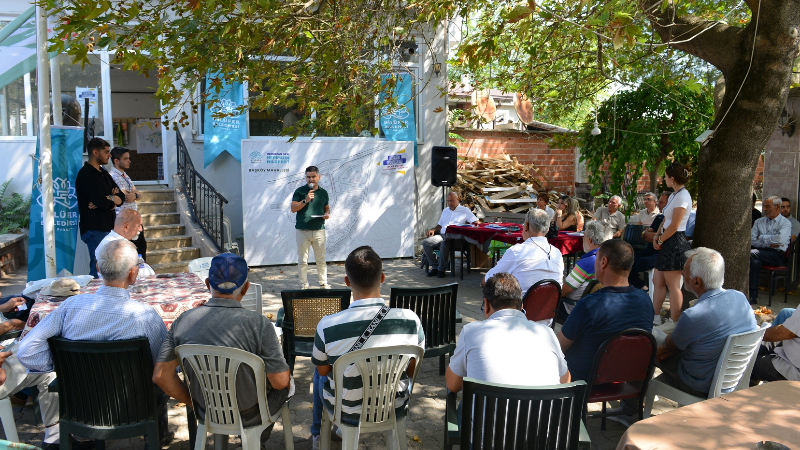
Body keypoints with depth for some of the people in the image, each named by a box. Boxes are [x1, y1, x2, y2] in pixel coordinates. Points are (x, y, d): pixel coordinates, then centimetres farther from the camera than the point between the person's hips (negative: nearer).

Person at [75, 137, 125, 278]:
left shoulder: (103, 173, 18)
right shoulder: (85, 174, -11)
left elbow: (121, 197, 10)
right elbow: (102, 202, -20)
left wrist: (109, 199, -11)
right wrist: (113, 201, 1)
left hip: (107, 227, 9)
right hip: (94, 229, -9)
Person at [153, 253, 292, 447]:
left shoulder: (183, 321, -12)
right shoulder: (258, 323, -25)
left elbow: (161, 376, -8)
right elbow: (280, 381, -20)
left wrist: (193, 402, 7)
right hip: (249, 416, -4)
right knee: (287, 384, 27)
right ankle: (257, 442, 43)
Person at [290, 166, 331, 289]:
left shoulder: (323, 192, 10)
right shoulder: (300, 191, 0)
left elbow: (327, 207, 20)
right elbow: (293, 208, -5)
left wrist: (327, 214, -2)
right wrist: (305, 200, -17)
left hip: (319, 230, 2)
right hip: (302, 231, -2)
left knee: (321, 260, 8)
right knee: (302, 260, 3)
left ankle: (323, 284, 19)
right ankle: (303, 285, 13)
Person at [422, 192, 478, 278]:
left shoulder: (465, 210, 12)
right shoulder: (445, 211, 31)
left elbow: (476, 222, 4)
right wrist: (434, 230, 9)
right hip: (441, 235, 6)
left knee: (444, 244, -39)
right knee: (425, 243, -21)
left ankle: (442, 269, -26)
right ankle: (435, 266, -14)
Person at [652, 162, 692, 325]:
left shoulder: (682, 197, -15)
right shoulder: (673, 195, 15)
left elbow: (674, 226, -17)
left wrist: (660, 240, -7)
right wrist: (657, 237, 4)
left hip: (675, 243, -10)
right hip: (667, 243, 10)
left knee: (673, 286, -3)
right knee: (657, 281, 13)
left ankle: (674, 322, 5)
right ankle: (655, 317, 22)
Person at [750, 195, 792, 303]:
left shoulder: (786, 223, 6)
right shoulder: (759, 222, 20)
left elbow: (780, 239, -14)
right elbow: (751, 240, 7)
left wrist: (762, 237, -3)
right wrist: (768, 244, -6)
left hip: (776, 255, -4)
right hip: (760, 252, 4)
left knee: (751, 253, -32)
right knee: (755, 262, -32)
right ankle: (753, 295, -31)